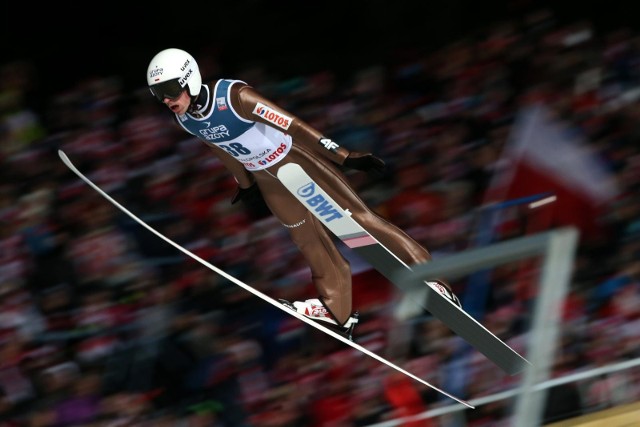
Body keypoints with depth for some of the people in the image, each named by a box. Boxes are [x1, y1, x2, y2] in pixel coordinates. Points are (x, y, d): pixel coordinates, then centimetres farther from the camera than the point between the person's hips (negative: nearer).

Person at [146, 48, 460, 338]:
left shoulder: (233, 96, -34)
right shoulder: (184, 120, -12)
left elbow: (291, 124, -31)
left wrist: (343, 156, -29)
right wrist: (244, 183, 23)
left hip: (295, 157, -6)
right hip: (266, 177, 6)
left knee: (354, 217, -3)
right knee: (306, 239, 15)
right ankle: (337, 310, 29)